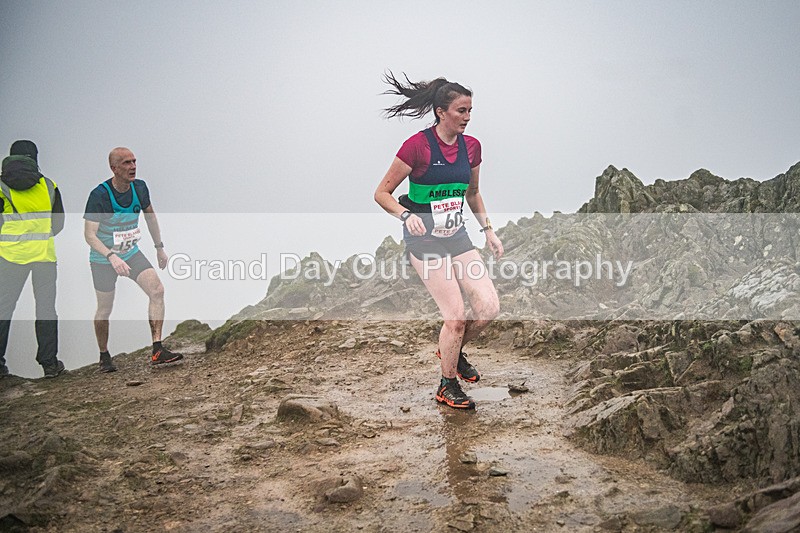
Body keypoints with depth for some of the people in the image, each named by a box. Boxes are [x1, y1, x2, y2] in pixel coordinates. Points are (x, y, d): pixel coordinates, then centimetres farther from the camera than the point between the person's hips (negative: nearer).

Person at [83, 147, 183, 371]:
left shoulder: (139, 187, -7)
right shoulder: (99, 195, -23)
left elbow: (150, 215, 12)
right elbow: (89, 234, -27)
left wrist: (159, 247, 16)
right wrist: (112, 256, -41)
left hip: (132, 253, 4)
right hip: (103, 260, -4)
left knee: (157, 290, -15)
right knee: (105, 310, 5)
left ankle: (157, 350, -14)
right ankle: (104, 356, 27)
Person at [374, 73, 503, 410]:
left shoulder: (471, 146, 4)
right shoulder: (417, 146, -15)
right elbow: (382, 193, -10)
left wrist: (488, 230, 12)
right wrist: (406, 215, -27)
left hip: (457, 236, 6)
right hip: (424, 240, -6)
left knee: (489, 307, -4)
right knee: (456, 316, -10)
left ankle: (454, 351, 27)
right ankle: (447, 388, 13)